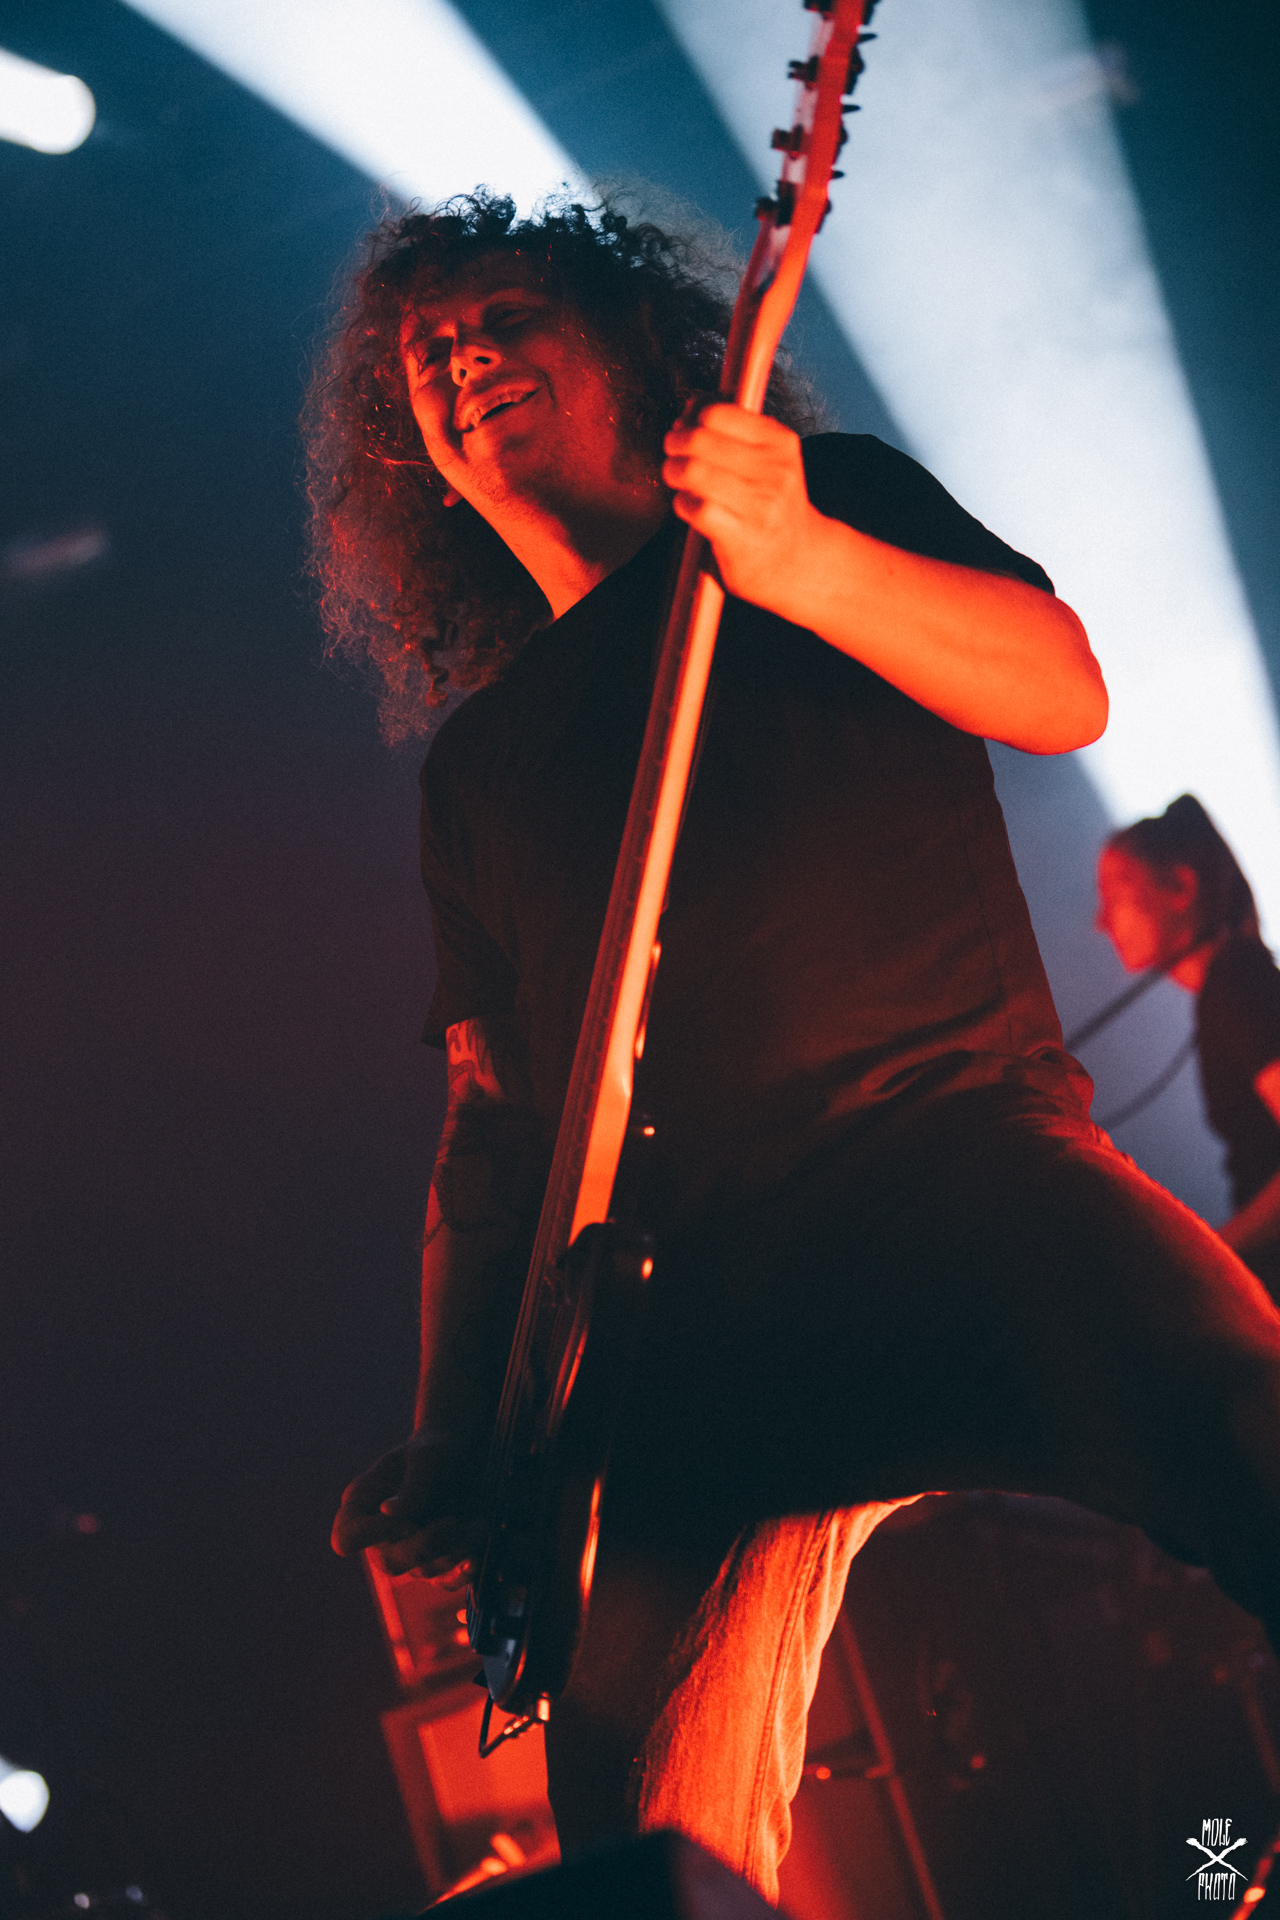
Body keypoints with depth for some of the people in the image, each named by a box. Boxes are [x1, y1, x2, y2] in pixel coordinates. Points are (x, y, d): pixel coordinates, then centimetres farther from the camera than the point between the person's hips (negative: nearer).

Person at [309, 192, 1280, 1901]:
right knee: (652, 1840, -13)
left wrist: (800, 561, -19)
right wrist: (451, 1445, 13)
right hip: (695, 1304, 4)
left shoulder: (839, 496, 16)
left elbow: (1064, 694, -2)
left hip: (966, 1159, -3)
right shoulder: (477, 765, 24)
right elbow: (488, 1119, 23)